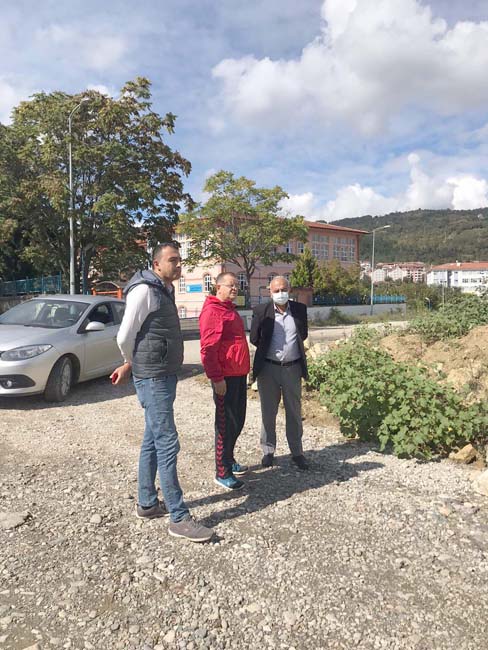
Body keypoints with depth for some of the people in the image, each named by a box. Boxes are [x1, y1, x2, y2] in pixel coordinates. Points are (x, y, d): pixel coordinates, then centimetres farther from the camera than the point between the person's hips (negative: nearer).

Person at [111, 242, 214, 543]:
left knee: (153, 441, 16)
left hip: (165, 376, 9)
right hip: (153, 379, -9)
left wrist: (132, 366, 18)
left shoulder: (165, 291, 15)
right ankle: (179, 518, 3)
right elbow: (125, 337, -14)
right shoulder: (144, 290, -14)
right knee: (167, 445, -6)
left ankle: (147, 503, 29)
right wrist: (136, 365, 3)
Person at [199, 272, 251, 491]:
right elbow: (207, 348, -21)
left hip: (239, 374, 10)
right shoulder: (212, 311, -15)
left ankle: (229, 460, 33)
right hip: (225, 377, -10)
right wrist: (216, 378, -22)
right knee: (226, 423, -2)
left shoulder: (230, 309, 16)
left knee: (238, 420, 17)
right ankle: (222, 472, 10)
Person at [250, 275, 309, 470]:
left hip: (293, 367, 2)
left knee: (294, 412, 10)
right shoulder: (261, 311, -5)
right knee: (268, 412, 10)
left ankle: (297, 452, 24)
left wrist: (292, 346, 10)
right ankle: (268, 451, 25)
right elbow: (254, 339, 2)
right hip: (268, 368, -1)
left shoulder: (299, 309, 1)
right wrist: (267, 350, 7)